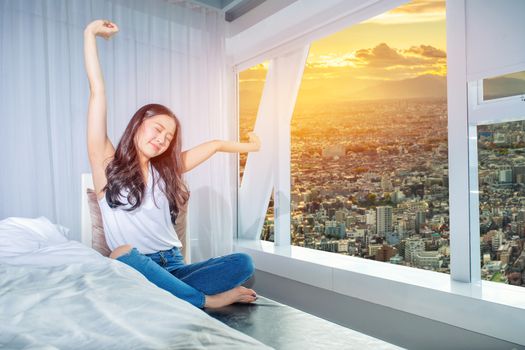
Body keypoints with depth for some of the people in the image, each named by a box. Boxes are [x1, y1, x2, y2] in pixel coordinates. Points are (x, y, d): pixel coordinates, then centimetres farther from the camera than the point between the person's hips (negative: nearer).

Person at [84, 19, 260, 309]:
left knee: (243, 263, -16)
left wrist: (249, 147, 31)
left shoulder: (165, 170, 12)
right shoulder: (107, 164, 1)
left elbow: (215, 145, 23)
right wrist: (90, 33, 0)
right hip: (133, 271, -3)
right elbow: (97, 91, -3)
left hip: (173, 268, 4)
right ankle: (208, 300, -22)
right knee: (126, 255, -39)